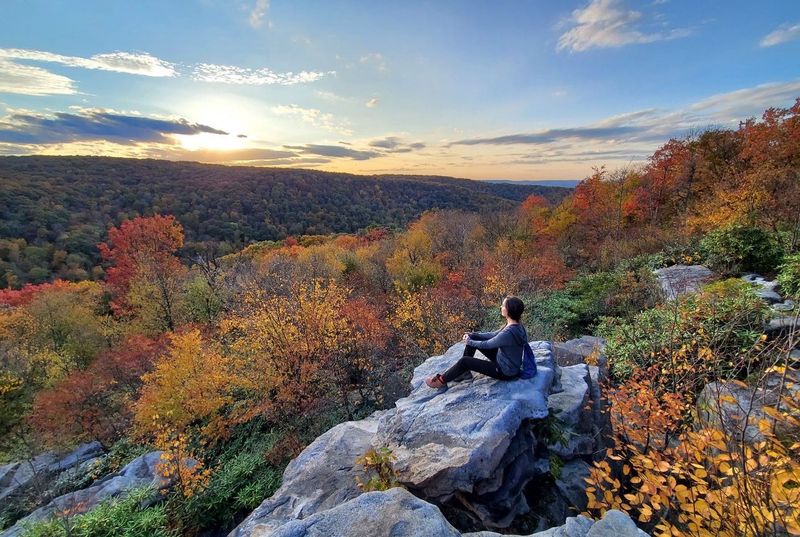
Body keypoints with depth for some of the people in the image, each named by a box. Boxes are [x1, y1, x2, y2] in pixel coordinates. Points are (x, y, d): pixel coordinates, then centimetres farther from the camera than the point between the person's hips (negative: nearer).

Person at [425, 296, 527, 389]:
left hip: (506, 372, -9)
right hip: (502, 358, 9)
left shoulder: (509, 333, -34)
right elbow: (495, 334, 8)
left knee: (464, 361, -11)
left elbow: (486, 345, -22)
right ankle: (462, 371, 21)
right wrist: (473, 334, 2)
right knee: (473, 338, 6)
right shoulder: (513, 325, -6)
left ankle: (442, 381, 12)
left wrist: (469, 341, -5)